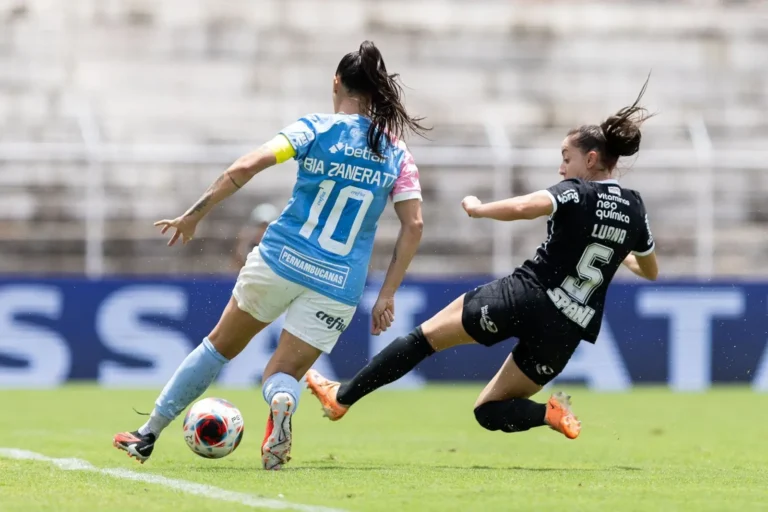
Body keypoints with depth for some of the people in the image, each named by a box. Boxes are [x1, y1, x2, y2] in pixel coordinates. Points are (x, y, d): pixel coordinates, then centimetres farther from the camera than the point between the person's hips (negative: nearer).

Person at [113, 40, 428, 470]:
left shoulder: (314, 129, -2)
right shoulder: (397, 154, 5)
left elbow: (246, 167, -14)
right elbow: (414, 226, 0)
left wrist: (195, 214, -7)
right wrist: (387, 296, 5)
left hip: (281, 259, -1)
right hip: (339, 286, 1)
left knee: (221, 346, 20)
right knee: (284, 375, 11)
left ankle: (148, 435, 25)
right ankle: (283, 400, -29)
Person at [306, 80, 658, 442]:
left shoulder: (577, 192, -8)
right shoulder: (635, 209, 10)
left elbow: (523, 208, -26)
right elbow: (650, 271, 26)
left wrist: (478, 208, -8)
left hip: (524, 296, -5)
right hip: (567, 331, 5)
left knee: (426, 336, 11)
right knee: (488, 410, 17)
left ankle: (342, 397, 9)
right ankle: (550, 413, -12)